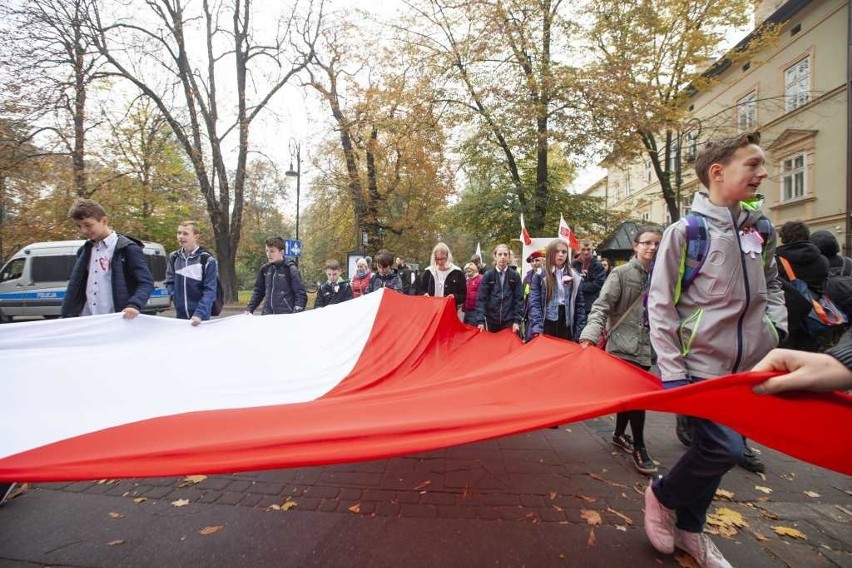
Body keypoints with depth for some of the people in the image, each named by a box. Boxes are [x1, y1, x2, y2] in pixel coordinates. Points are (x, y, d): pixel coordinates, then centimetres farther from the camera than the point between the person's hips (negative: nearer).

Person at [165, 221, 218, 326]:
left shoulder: (207, 260, -10)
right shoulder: (173, 257, 5)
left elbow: (210, 291, -13)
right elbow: (169, 282, 13)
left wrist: (199, 314, -21)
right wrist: (176, 298, -5)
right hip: (180, 314, 4)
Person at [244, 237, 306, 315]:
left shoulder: (290, 269, -7)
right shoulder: (265, 269, 9)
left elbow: (301, 295, -9)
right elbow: (257, 292, 19)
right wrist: (249, 309, 11)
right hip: (266, 316, 5)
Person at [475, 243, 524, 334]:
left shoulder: (515, 276, 4)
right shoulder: (487, 275, 1)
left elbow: (519, 299, 3)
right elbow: (481, 299, -2)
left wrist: (517, 320, -6)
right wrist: (480, 320, -11)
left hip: (510, 322, 0)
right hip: (491, 321, 0)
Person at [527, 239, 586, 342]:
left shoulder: (575, 277, 7)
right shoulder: (540, 275, 0)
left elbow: (580, 304, 7)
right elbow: (534, 302, -7)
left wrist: (580, 333, 0)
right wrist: (537, 329, -19)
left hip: (566, 326, 2)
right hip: (546, 324, -2)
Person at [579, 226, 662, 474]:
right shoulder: (621, 273, -7)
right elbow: (601, 307, -13)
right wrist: (590, 334, -26)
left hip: (646, 346, 5)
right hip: (623, 344, -5)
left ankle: (619, 434, 35)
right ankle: (639, 448, 8)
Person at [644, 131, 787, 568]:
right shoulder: (685, 232, -12)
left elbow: (772, 286, 21)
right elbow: (660, 304, -12)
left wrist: (775, 329, 4)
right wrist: (671, 371, -15)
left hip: (748, 367, 6)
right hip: (700, 366, -6)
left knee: (711, 450, 13)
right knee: (724, 449, -13)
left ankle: (688, 528, 34)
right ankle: (661, 495, 16)